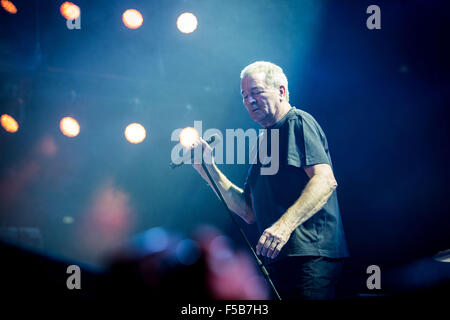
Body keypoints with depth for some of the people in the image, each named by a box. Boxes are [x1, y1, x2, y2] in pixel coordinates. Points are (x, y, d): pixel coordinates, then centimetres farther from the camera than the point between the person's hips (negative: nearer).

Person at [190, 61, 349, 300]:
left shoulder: (298, 122, -2)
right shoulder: (263, 143, 24)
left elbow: (325, 180, -19)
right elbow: (249, 212, 19)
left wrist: (285, 225, -30)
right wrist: (209, 169, 12)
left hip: (310, 255, -9)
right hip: (278, 258, 9)